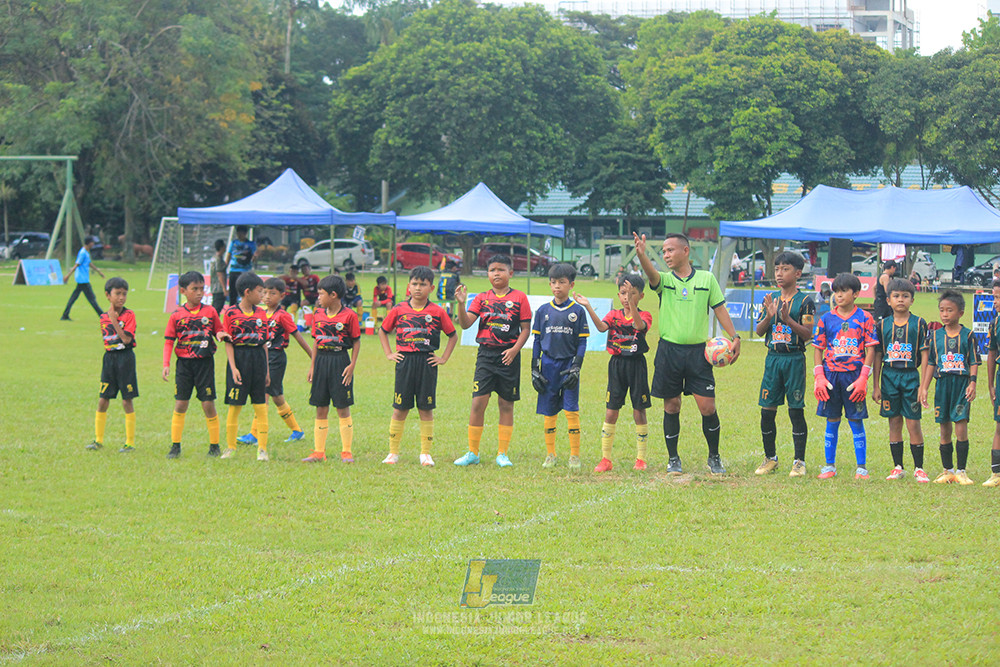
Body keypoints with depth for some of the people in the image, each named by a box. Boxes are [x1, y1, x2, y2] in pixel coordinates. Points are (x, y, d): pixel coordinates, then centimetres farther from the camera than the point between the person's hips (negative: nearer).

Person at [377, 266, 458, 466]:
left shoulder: (437, 312, 1)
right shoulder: (399, 310, 3)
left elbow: (453, 335, 12)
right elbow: (383, 331, 17)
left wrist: (444, 358, 5)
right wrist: (388, 354, 8)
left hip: (427, 363, 0)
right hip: (404, 362, 0)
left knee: (426, 409, 3)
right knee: (400, 410, 2)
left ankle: (425, 453, 11)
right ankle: (393, 452, 9)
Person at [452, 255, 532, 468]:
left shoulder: (519, 298, 2)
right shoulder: (482, 298, 7)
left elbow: (526, 329, 1)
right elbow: (466, 323, -2)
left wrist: (515, 349, -13)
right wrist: (461, 304, -19)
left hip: (509, 356, -1)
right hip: (486, 354, 1)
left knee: (506, 404, 5)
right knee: (478, 402, -5)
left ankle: (502, 454, 12)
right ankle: (473, 453, 4)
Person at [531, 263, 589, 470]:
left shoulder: (578, 311, 1)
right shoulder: (543, 311, 7)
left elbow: (582, 342, 1)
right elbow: (537, 341, 11)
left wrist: (576, 368, -8)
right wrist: (534, 370, 5)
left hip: (569, 365, -2)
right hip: (548, 365, 2)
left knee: (572, 411, -6)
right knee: (549, 412, 4)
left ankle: (575, 456, 0)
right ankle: (550, 455, 13)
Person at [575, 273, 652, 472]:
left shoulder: (644, 315, -2)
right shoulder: (614, 315, 5)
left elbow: (639, 325, -26)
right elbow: (602, 327, -15)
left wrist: (631, 303, -40)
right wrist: (588, 307, -29)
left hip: (637, 365, -2)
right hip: (616, 365, 2)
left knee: (639, 412, 2)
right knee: (610, 412, 0)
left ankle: (641, 459, 13)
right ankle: (605, 459, 6)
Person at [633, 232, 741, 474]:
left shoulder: (706, 279, 6)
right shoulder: (664, 280, 3)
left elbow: (720, 309, 7)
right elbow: (651, 274, -19)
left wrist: (734, 338, -4)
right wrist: (641, 254, -40)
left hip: (698, 351, 0)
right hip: (669, 350, 0)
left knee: (707, 407, -4)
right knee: (671, 406, 5)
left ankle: (714, 457, 14)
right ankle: (673, 459, 18)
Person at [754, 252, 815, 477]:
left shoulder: (805, 301, -4)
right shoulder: (770, 299, 10)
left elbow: (808, 334, -10)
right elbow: (759, 331, 8)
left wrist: (787, 319, -22)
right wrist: (769, 316, -11)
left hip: (794, 359, -4)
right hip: (773, 357, 4)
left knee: (796, 411, -2)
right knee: (767, 410, 4)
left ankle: (799, 461, 5)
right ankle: (770, 458, 18)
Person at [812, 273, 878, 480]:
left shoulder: (864, 318, -1)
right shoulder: (826, 319, 5)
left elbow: (870, 350, -2)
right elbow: (818, 349, 7)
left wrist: (863, 378, -9)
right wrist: (819, 377, -3)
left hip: (854, 376, -2)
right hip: (831, 375, 2)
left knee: (856, 422, 1)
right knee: (832, 421, 7)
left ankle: (862, 468, 8)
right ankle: (830, 466, 14)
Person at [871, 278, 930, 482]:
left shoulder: (919, 324, -1)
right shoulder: (882, 325, 6)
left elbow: (924, 355, -1)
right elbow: (877, 356, 9)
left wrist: (923, 385, -7)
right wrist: (875, 385, 6)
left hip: (911, 375, -2)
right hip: (889, 375, 2)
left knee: (913, 423, -3)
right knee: (894, 422, 6)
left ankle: (919, 468, 6)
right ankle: (898, 467, 14)